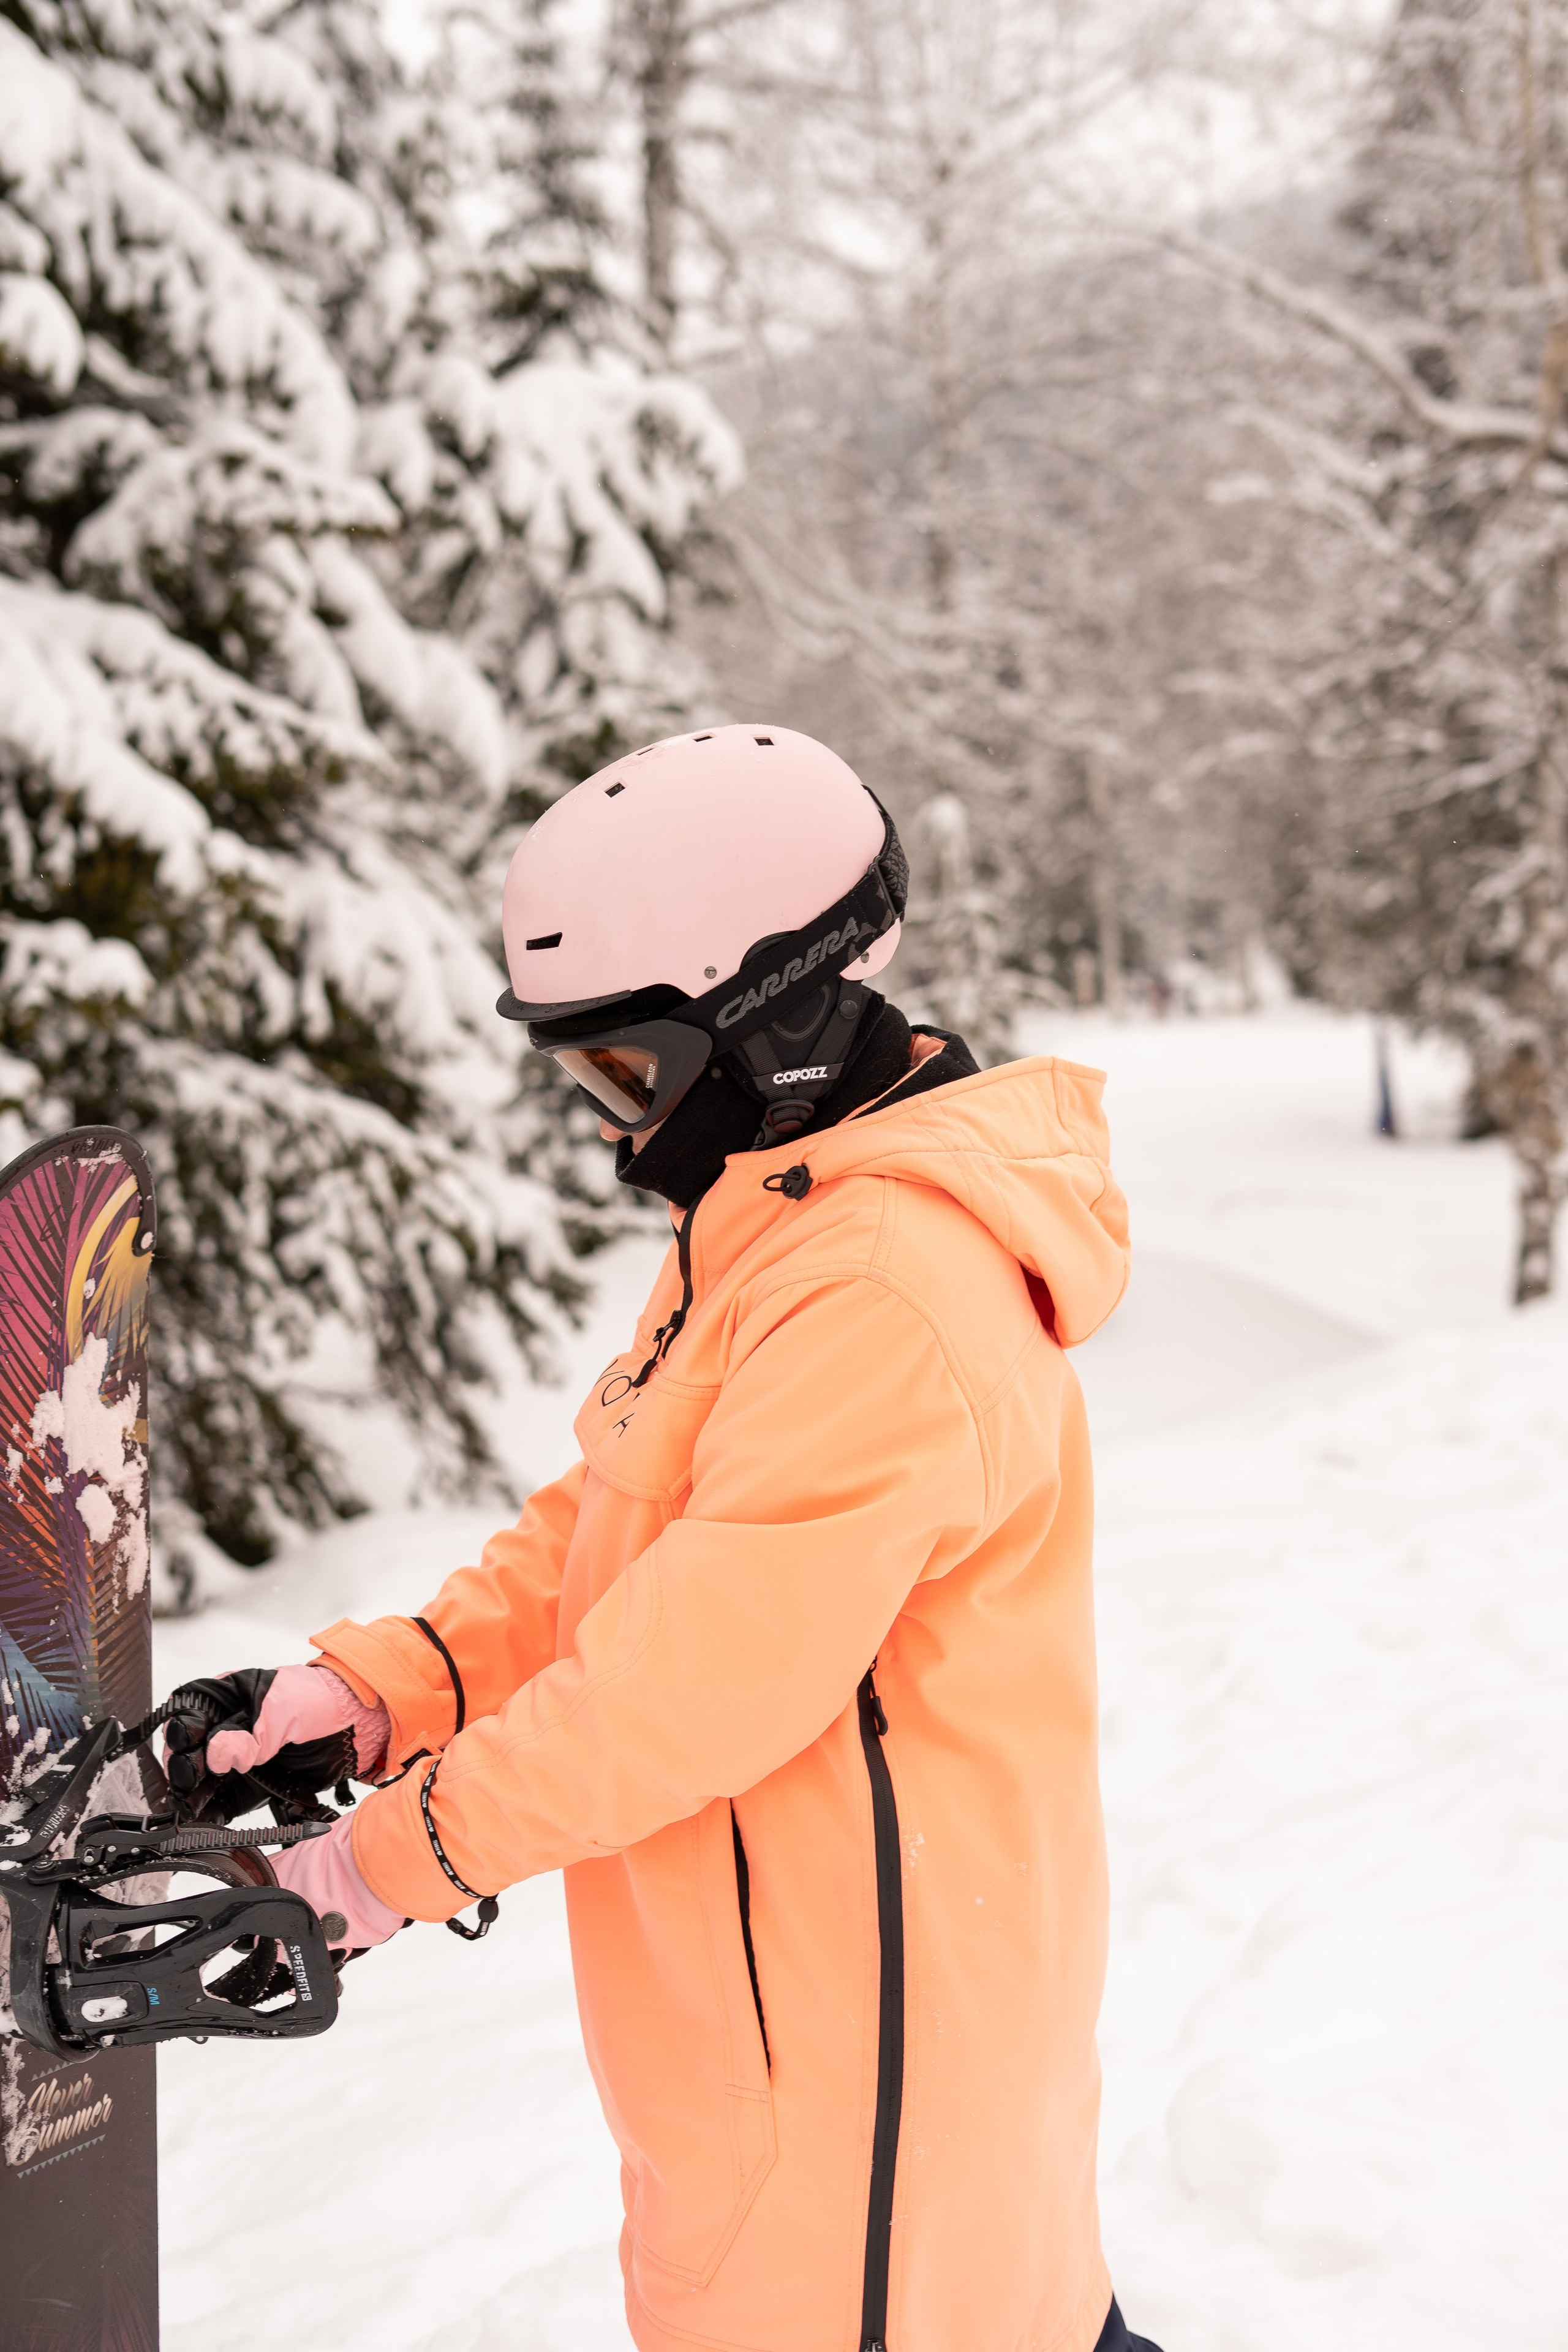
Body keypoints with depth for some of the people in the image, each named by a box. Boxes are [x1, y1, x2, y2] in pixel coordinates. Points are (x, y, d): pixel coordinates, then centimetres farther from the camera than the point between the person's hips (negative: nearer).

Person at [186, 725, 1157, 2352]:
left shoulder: (886, 1295, -26)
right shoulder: (772, 1226, 8)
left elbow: (712, 1657, -27)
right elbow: (605, 1530, 10)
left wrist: (409, 1847, -17)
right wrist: (387, 1687, -2)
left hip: (860, 2000, -9)